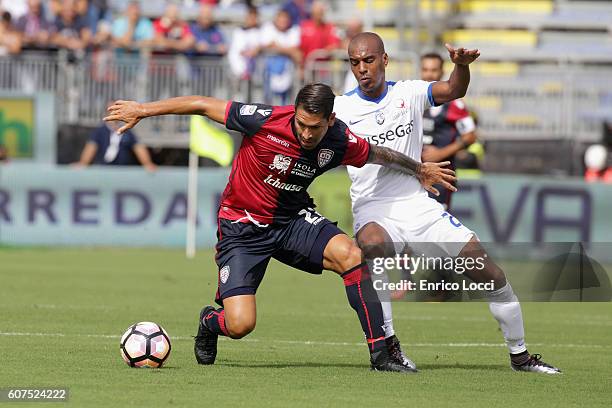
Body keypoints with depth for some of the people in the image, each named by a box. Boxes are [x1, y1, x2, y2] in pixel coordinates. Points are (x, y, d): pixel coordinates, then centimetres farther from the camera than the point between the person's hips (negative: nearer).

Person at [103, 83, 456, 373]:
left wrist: (421, 170, 24)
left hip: (292, 219, 3)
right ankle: (210, 323, 25)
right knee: (240, 325, -16)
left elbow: (381, 155, 9)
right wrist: (142, 110, -12)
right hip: (242, 226, -3)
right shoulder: (265, 121, -25)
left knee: (350, 254, -26)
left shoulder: (340, 142, -14)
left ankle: (380, 354, -17)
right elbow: (203, 105, -15)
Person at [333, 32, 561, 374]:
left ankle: (520, 355, 16)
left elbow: (454, 91, -7)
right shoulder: (341, 108, 0)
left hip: (417, 204, 3)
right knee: (372, 245, -38)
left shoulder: (408, 94, 4)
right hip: (372, 209, -2)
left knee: (486, 268, -3)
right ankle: (388, 345, -27)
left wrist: (462, 65, -28)